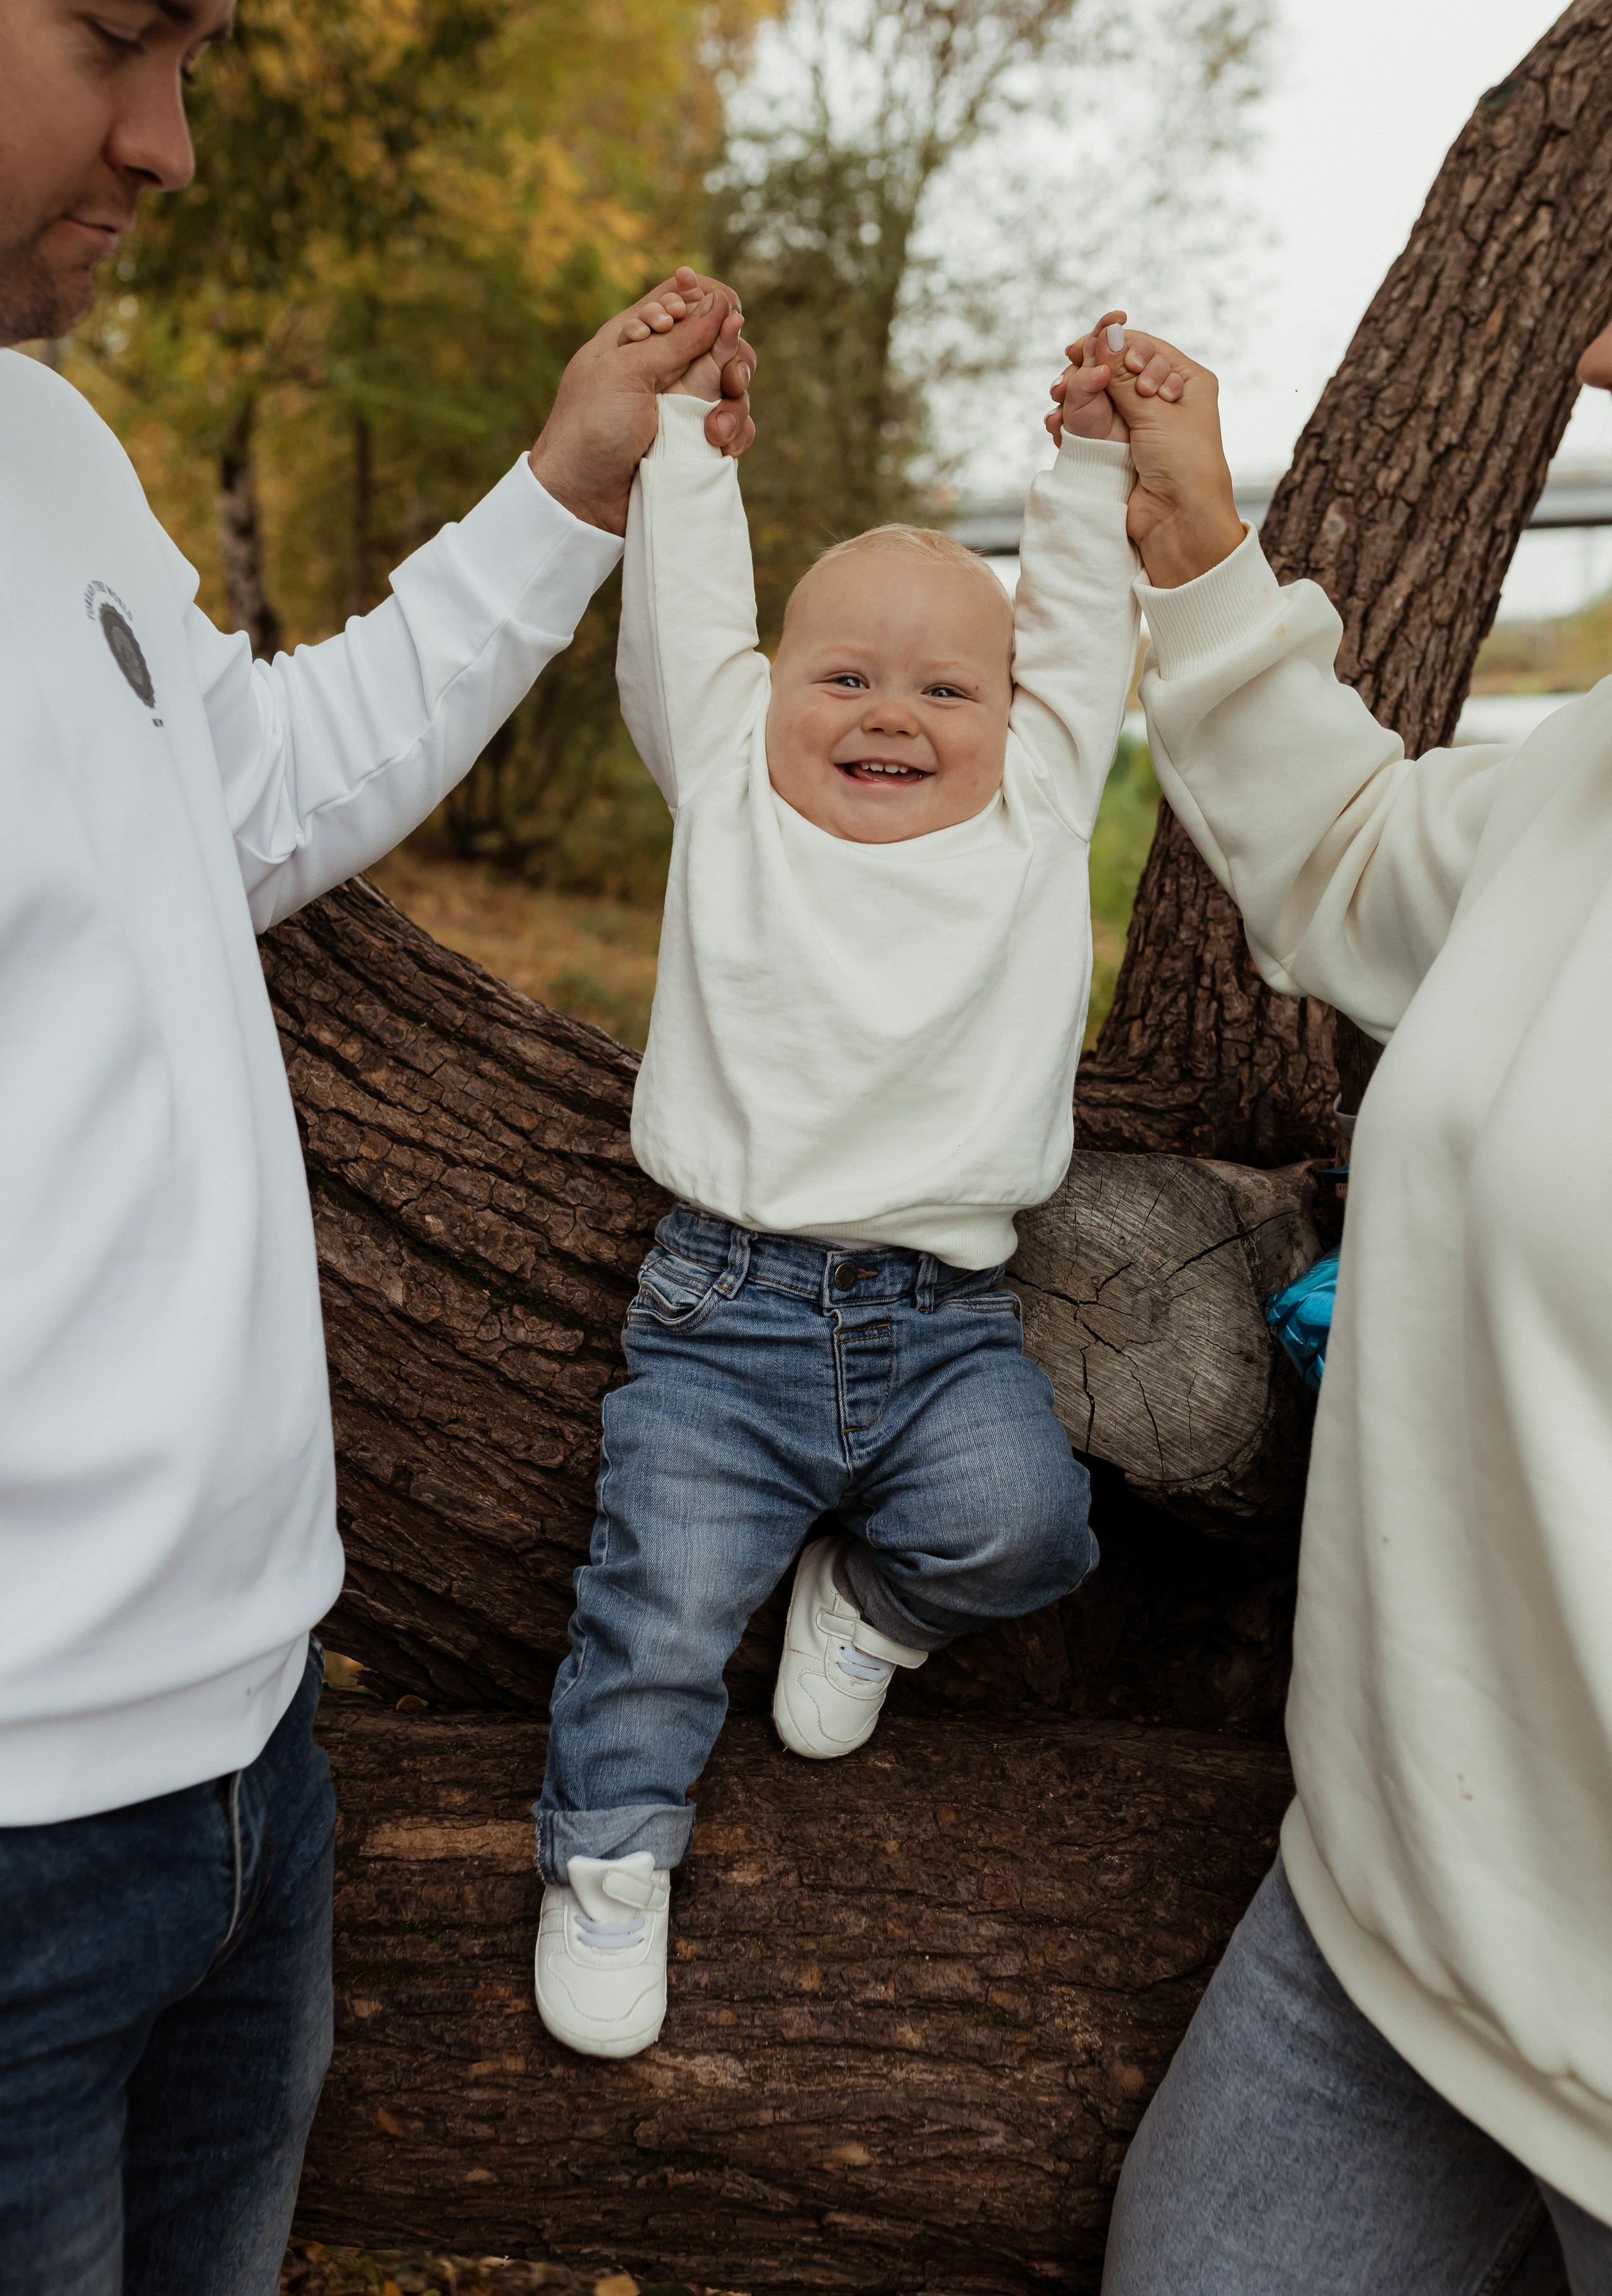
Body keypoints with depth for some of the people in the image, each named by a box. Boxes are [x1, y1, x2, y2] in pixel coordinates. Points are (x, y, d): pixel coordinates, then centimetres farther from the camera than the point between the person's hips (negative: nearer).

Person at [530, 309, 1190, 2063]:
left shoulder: (1037, 820, 11)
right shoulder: (729, 797, 8)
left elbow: (1081, 634, 15)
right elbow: (681, 615, 11)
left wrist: (1095, 458, 13)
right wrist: (678, 422, 15)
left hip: (947, 1319, 1)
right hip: (726, 1306, -1)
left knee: (1021, 1525, -20)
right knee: (663, 1591, -6)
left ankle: (877, 1592, 13)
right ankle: (607, 1853, 18)